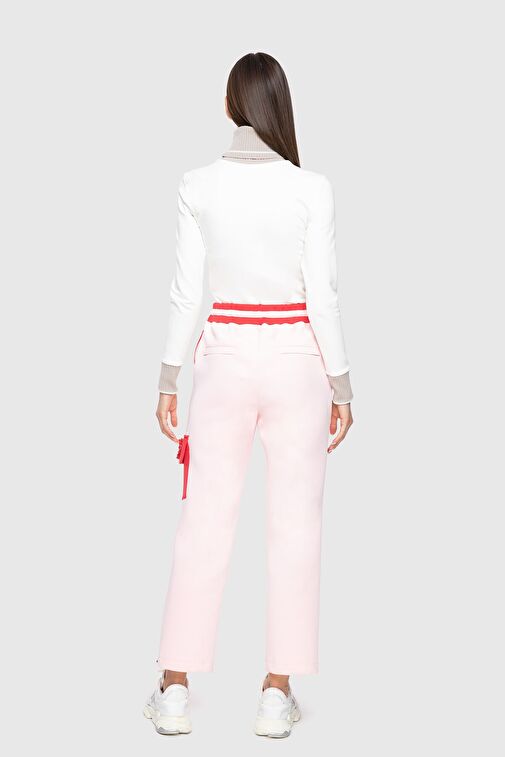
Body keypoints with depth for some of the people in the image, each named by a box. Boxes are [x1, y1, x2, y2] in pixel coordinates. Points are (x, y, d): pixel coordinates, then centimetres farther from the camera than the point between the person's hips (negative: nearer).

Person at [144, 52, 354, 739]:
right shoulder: (310, 189, -8)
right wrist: (341, 385, 1)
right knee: (294, 526, 7)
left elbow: (186, 290, -1)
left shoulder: (198, 187, -3)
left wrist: (169, 379, 7)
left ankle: (175, 689, 13)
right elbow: (322, 295, -8)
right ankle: (278, 693, 12)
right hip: (296, 358, -2)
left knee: (205, 521, 8)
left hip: (225, 356, 2)